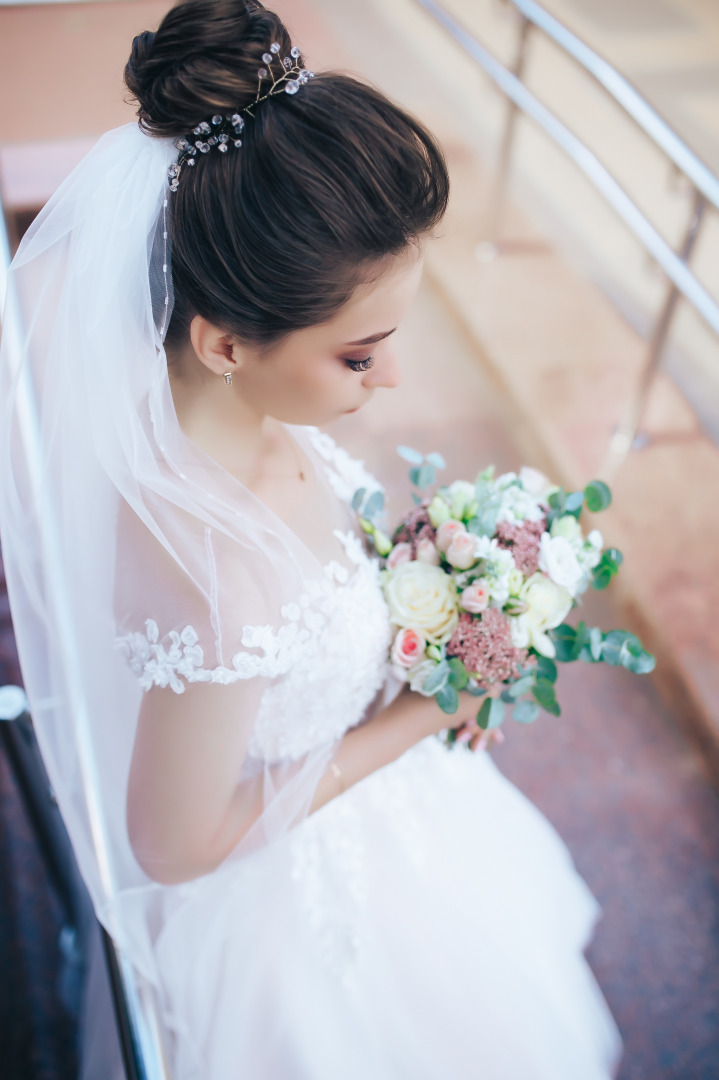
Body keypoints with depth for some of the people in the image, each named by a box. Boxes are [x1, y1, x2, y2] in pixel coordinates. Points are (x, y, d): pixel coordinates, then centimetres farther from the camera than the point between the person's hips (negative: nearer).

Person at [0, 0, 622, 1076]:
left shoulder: (188, 381, -24)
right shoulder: (219, 597, -47)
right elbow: (179, 845, -27)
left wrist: (387, 565, -7)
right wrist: (416, 719, -23)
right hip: (291, 874, -6)